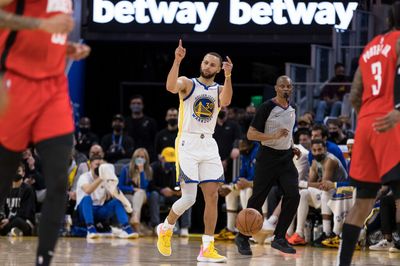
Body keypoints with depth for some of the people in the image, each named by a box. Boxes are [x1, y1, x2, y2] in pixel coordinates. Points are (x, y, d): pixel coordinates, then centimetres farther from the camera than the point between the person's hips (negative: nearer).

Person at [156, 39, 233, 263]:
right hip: (187, 143, -4)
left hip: (209, 145, 5)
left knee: (212, 196, -2)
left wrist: (228, 76, -26)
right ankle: (166, 228, 17)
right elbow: (171, 87, -22)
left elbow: (226, 101, -14)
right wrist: (177, 61, -31)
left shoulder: (219, 89, 11)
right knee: (189, 197, -11)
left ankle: (207, 249, 1)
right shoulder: (188, 84, 1)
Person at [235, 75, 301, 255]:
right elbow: (251, 134, -14)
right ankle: (242, 237, 14)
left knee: (293, 196, -10)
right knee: (257, 199, -2)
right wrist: (274, 136, -25)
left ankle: (279, 238, -2)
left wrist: (292, 147, 10)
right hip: (268, 157, -6)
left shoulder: (292, 109, 10)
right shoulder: (267, 108, -12)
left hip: (286, 158, 6)